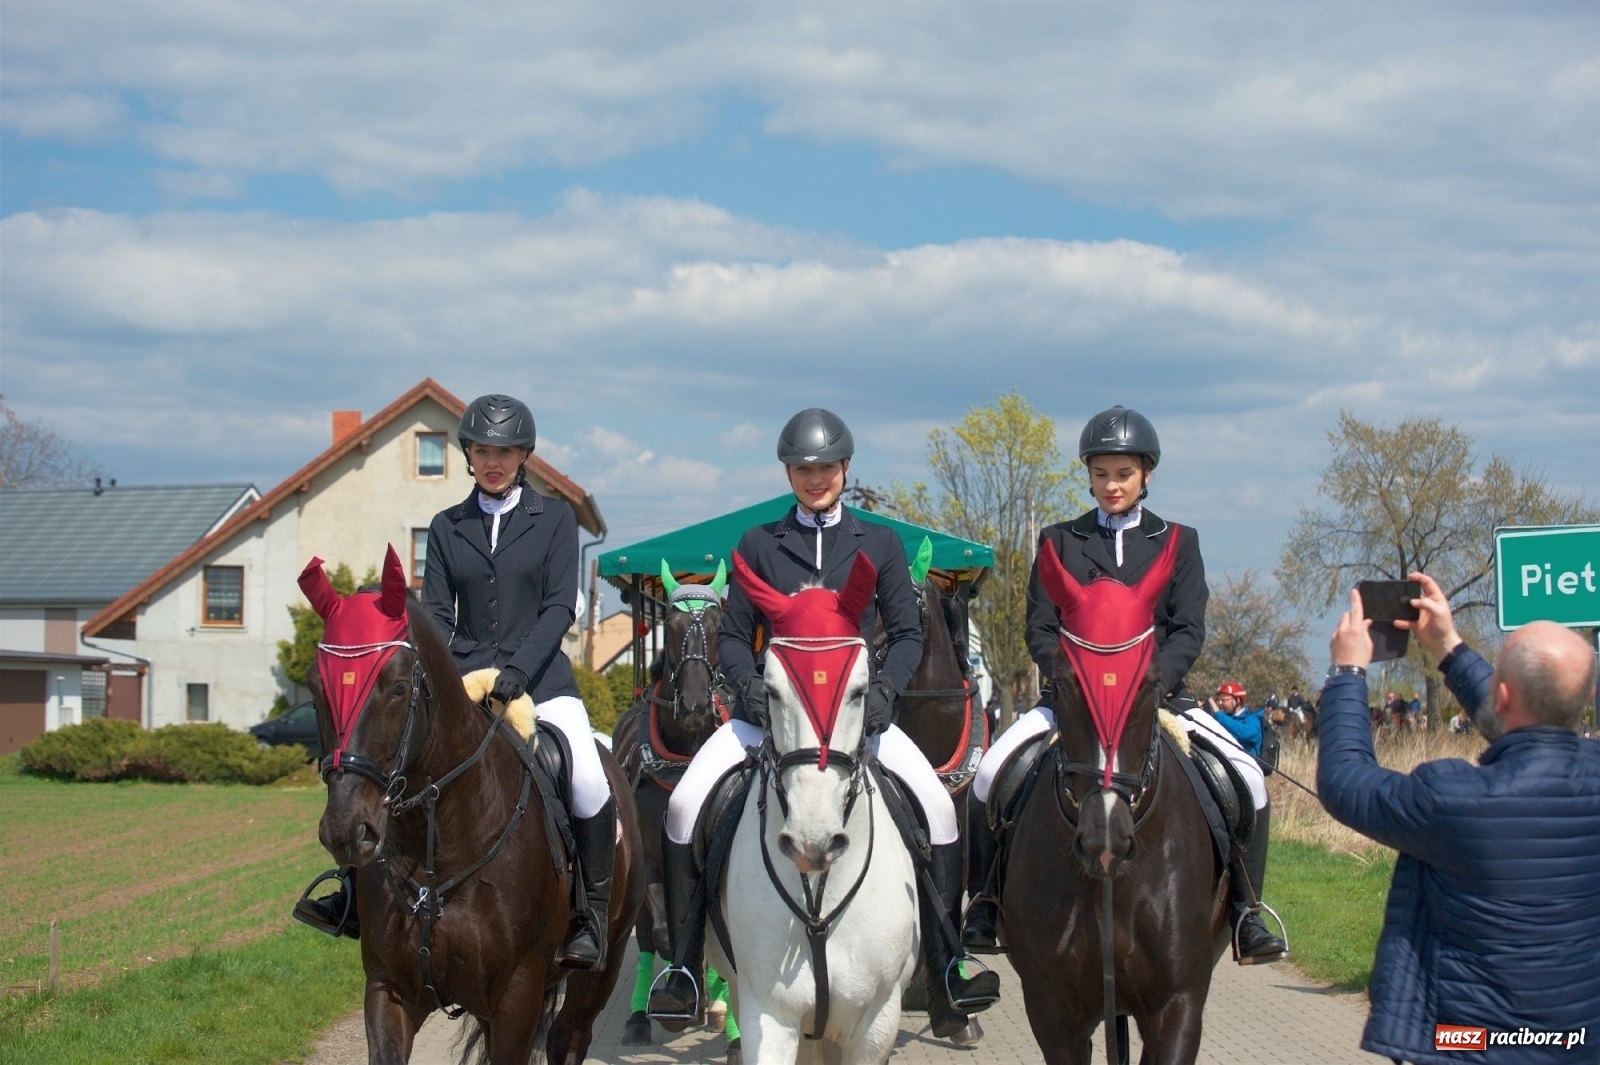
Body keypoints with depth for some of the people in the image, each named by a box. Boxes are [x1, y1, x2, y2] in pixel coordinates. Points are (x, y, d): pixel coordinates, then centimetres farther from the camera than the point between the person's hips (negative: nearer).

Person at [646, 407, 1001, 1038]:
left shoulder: (880, 545, 10)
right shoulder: (758, 545, 8)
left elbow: (908, 635, 8)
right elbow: (733, 637, 9)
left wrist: (884, 690, -10)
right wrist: (752, 688, -11)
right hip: (769, 709, 0)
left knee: (937, 804, -18)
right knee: (684, 805, -18)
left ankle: (944, 974, -10)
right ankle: (683, 969, -7)